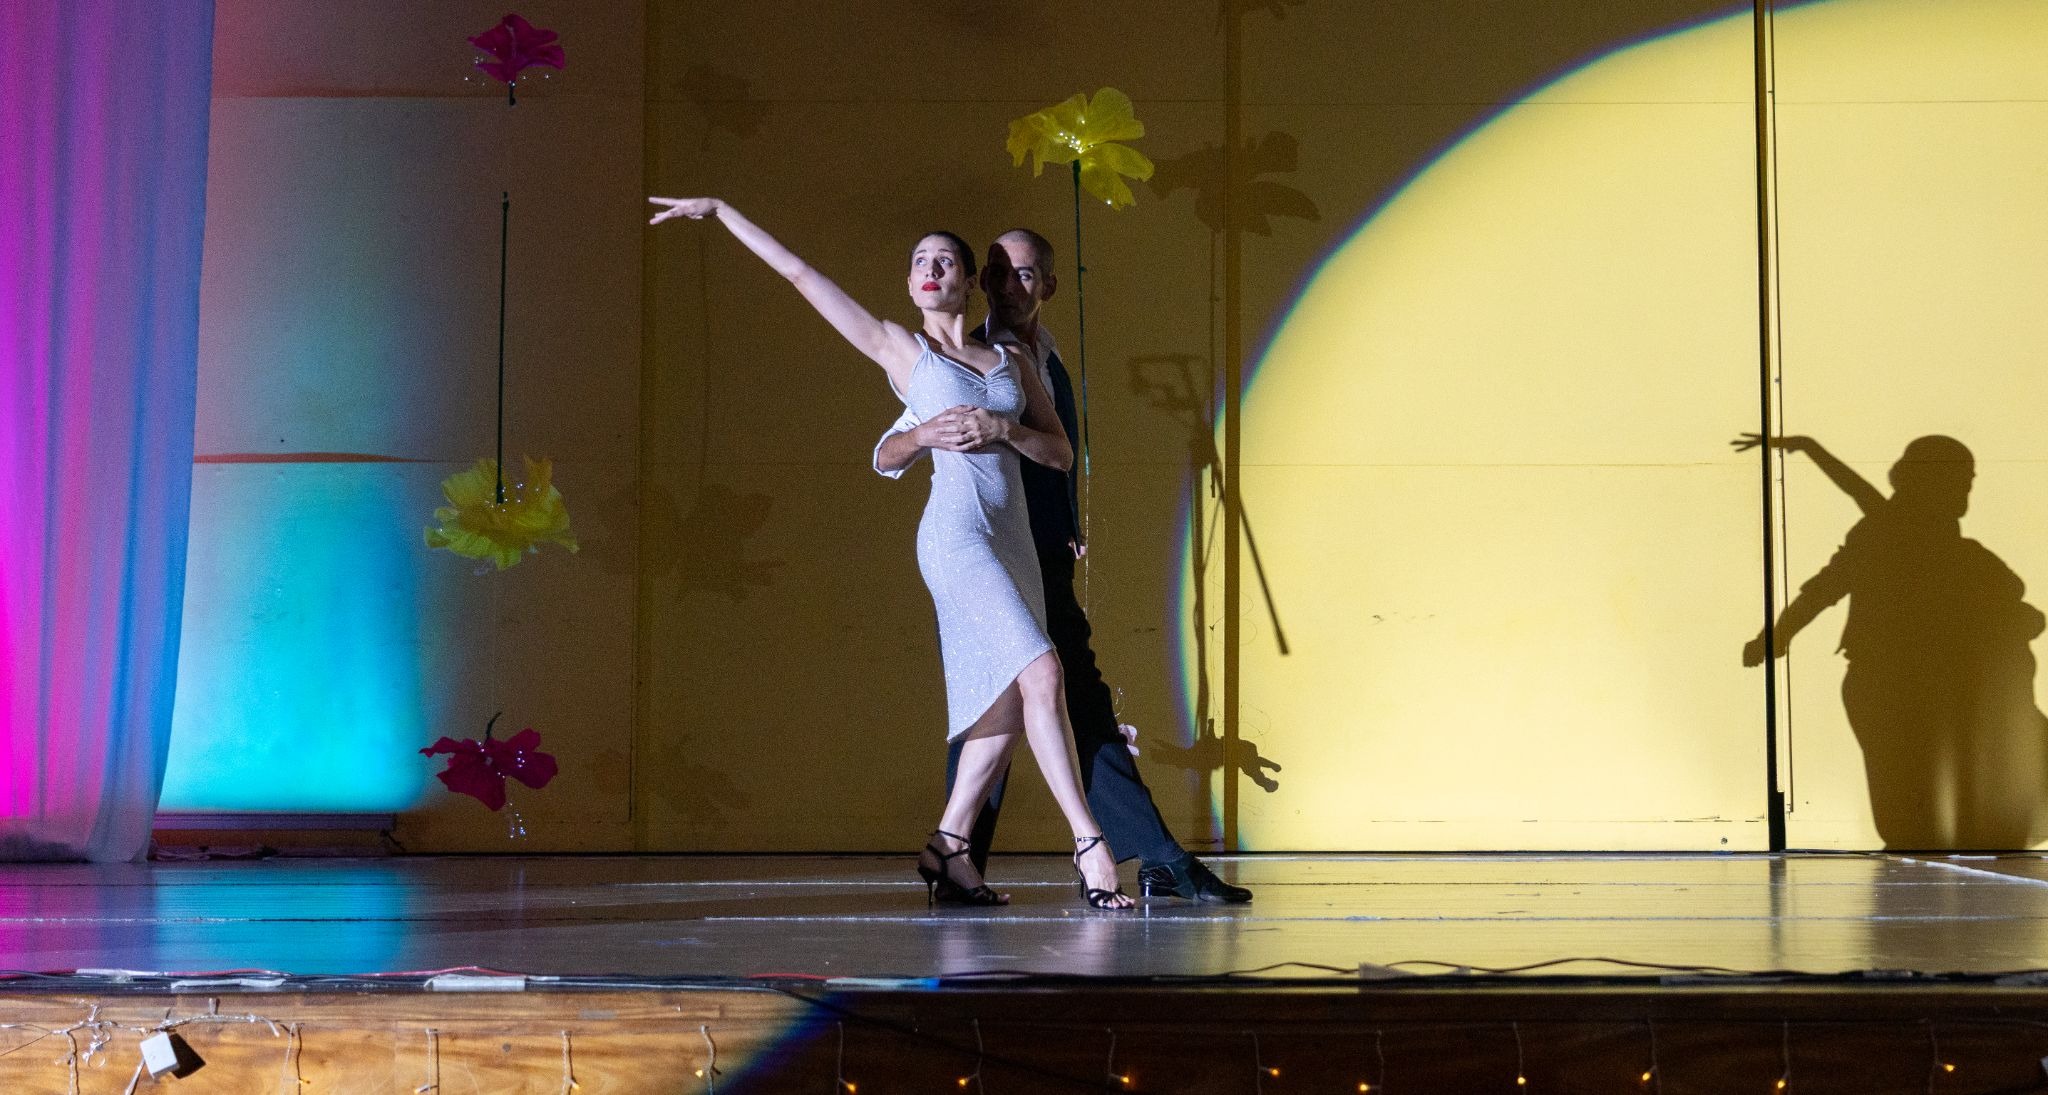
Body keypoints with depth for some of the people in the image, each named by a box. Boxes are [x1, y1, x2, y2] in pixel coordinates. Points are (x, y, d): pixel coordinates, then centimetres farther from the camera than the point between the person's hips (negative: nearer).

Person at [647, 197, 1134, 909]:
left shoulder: (1010, 361, 19)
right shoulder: (899, 348, 9)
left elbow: (1061, 452, 16)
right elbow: (800, 274, 12)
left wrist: (1006, 429, -3)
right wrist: (721, 212, 14)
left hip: (1013, 537, 6)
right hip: (956, 530, -6)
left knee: (1009, 706, 1)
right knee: (1039, 671, -21)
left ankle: (946, 850, 11)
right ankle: (1089, 845, -22)